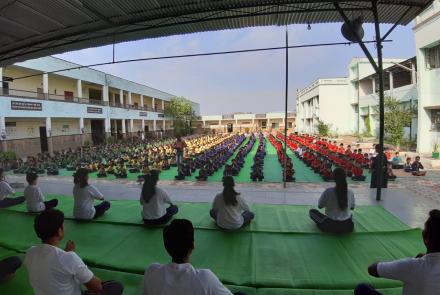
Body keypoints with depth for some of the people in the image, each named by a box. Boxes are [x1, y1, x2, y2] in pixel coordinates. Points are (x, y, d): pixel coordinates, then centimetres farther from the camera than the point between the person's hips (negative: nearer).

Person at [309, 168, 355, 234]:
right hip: (348, 227, 4)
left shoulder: (328, 191, -18)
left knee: (312, 211, 17)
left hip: (331, 226, -4)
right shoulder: (350, 192, -8)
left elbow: (320, 206, -4)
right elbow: (352, 207, 10)